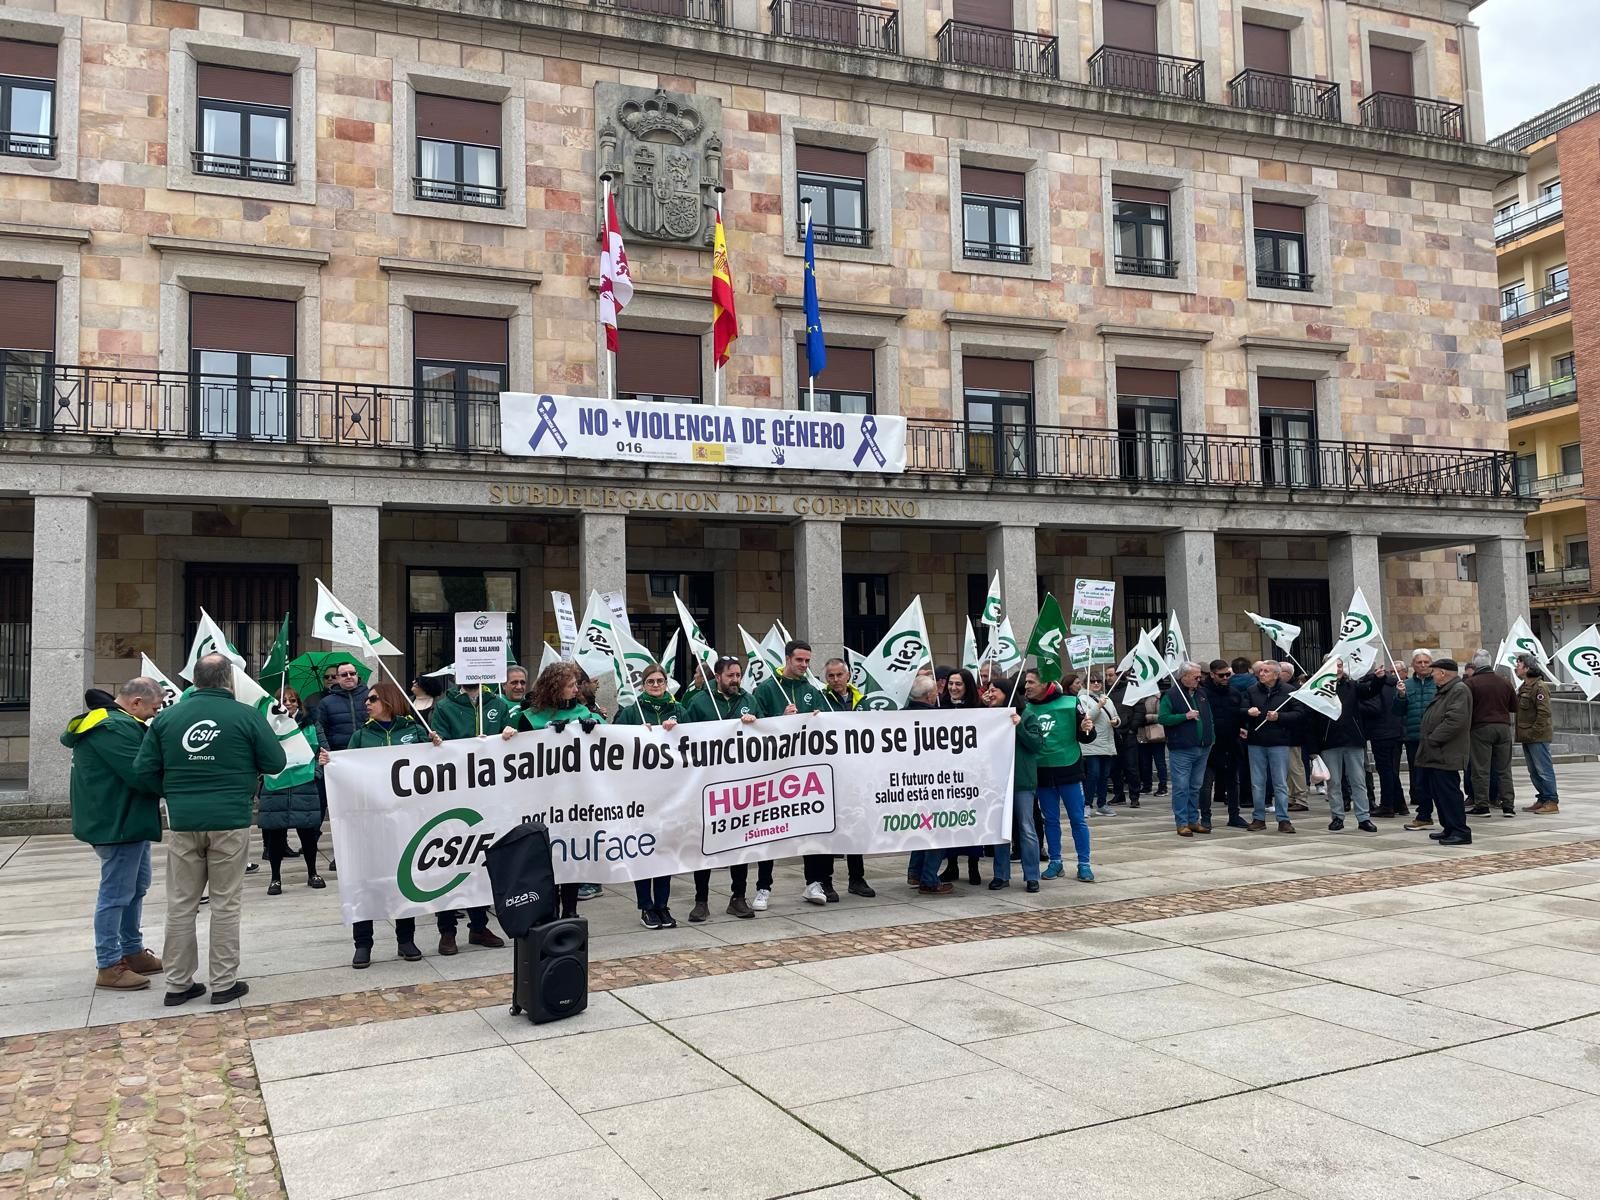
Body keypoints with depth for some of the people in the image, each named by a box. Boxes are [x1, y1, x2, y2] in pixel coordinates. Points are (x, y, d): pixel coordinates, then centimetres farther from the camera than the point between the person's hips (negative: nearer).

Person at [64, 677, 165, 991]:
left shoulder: (112, 721, 12)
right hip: (119, 822, -11)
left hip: (128, 820, 11)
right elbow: (140, 773, -26)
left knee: (136, 888, 19)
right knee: (116, 894, -3)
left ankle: (133, 952, 30)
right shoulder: (115, 728, -22)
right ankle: (108, 967, 5)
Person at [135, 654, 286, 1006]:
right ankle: (224, 983, 10)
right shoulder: (246, 716, -7)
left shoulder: (168, 717, 2)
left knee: (181, 905, 11)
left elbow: (144, 770, 3)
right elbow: (276, 763, -2)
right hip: (229, 821, -3)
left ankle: (178, 984, 17)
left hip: (183, 822, 3)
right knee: (225, 905, 5)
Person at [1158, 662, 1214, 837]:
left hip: (1203, 748, 6)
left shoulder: (1202, 694, 13)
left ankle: (1194, 820, 20)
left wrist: (1211, 737, 13)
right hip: (1181, 750, -6)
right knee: (1181, 787, -4)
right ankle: (1182, 823, 1)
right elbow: (1162, 718, -13)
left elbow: (1209, 717, 22)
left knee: (1195, 787, 13)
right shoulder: (1171, 695, -7)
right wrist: (1185, 716, -18)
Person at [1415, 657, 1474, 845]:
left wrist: (1432, 739, -18)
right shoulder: (1443, 691, 20)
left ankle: (1460, 832, -4)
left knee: (1448, 792, -8)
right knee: (1437, 792, 14)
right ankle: (1449, 829, 22)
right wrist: (1426, 740, 15)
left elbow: (1455, 721, -23)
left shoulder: (1459, 691, -13)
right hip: (1435, 754, 10)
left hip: (1445, 754, -10)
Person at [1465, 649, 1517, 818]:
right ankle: (1508, 805, 8)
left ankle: (1482, 806, 1)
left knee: (1481, 770, 0)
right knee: (1504, 769, 9)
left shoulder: (1471, 683, -7)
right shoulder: (1505, 681, 8)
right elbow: (1514, 707, 15)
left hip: (1481, 728, -4)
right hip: (1503, 727, 4)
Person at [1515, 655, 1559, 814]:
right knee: (1534, 771, 13)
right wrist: (1522, 733, 12)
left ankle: (1552, 802, -1)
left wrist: (1534, 732, -18)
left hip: (1538, 736, -9)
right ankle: (1542, 800, 20)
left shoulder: (1540, 687, -13)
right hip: (1527, 737, 9)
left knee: (1544, 770, -5)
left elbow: (1544, 712, -18)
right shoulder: (1524, 687, 15)